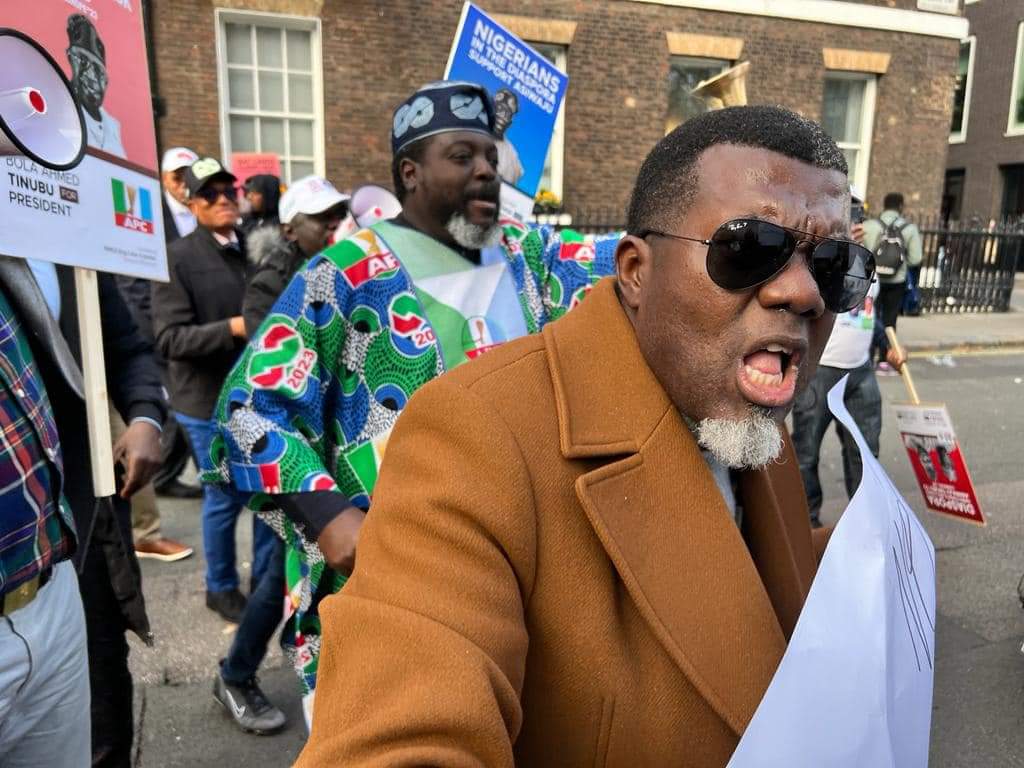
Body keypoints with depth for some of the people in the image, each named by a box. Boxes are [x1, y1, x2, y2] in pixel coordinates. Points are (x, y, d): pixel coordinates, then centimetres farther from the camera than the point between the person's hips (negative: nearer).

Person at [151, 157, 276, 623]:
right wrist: (233, 329, -25)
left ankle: (267, 577, 32)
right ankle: (221, 587, 31)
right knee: (224, 498, 8)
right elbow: (169, 338, -16)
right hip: (211, 401, -4)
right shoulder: (178, 258, -9)